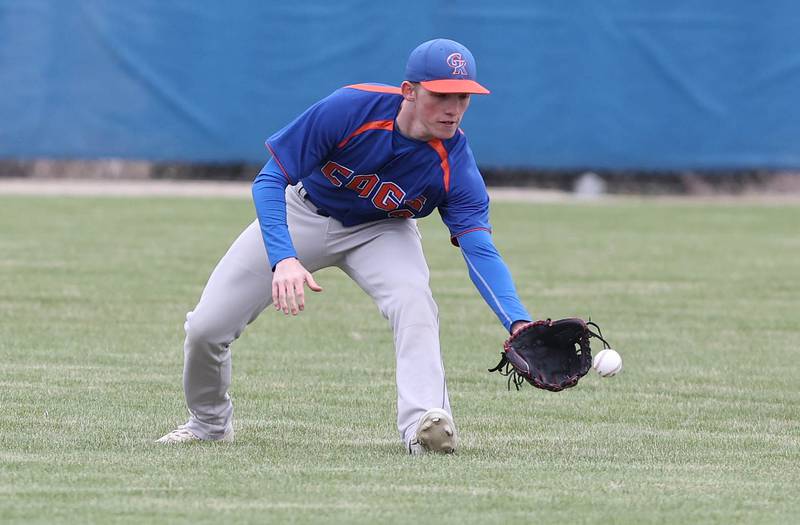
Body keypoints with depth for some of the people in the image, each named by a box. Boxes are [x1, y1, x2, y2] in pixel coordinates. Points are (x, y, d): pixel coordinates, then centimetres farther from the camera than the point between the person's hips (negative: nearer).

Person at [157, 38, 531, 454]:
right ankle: (210, 423, 25)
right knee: (205, 328, -4)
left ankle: (421, 424, -42)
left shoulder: (455, 165, -28)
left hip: (381, 232, 0)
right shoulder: (349, 109, -34)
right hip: (304, 214, 0)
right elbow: (269, 181, -29)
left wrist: (518, 323, -53)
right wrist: (283, 259, -45)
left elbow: (480, 249, -35)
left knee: (413, 299, -33)